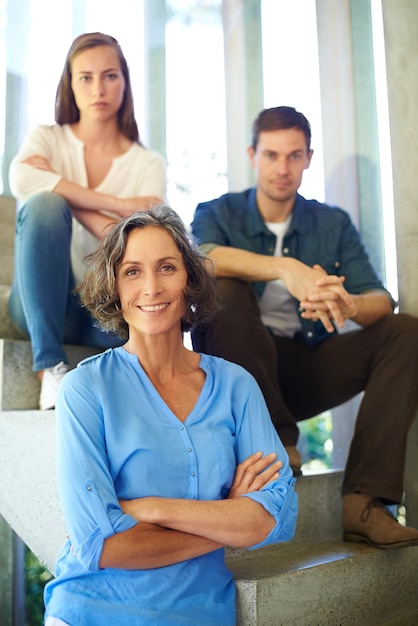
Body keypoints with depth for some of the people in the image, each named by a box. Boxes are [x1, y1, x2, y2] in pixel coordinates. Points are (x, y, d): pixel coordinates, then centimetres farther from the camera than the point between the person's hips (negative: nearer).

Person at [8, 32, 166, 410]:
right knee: (45, 203, -28)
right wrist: (118, 204, -21)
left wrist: (64, 191, -16)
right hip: (41, 305, 1)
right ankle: (50, 367, -26)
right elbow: (22, 181, -20)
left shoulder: (148, 164, 6)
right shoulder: (47, 139, 6)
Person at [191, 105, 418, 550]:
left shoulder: (333, 224, 9)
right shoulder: (218, 213, 3)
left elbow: (380, 300, -4)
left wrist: (348, 305, -29)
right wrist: (288, 270, -37)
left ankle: (364, 501, -25)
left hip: (307, 371, 3)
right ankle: (275, 439, -22)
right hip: (236, 372, -2)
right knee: (223, 287, -28)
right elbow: (202, 257, -23)